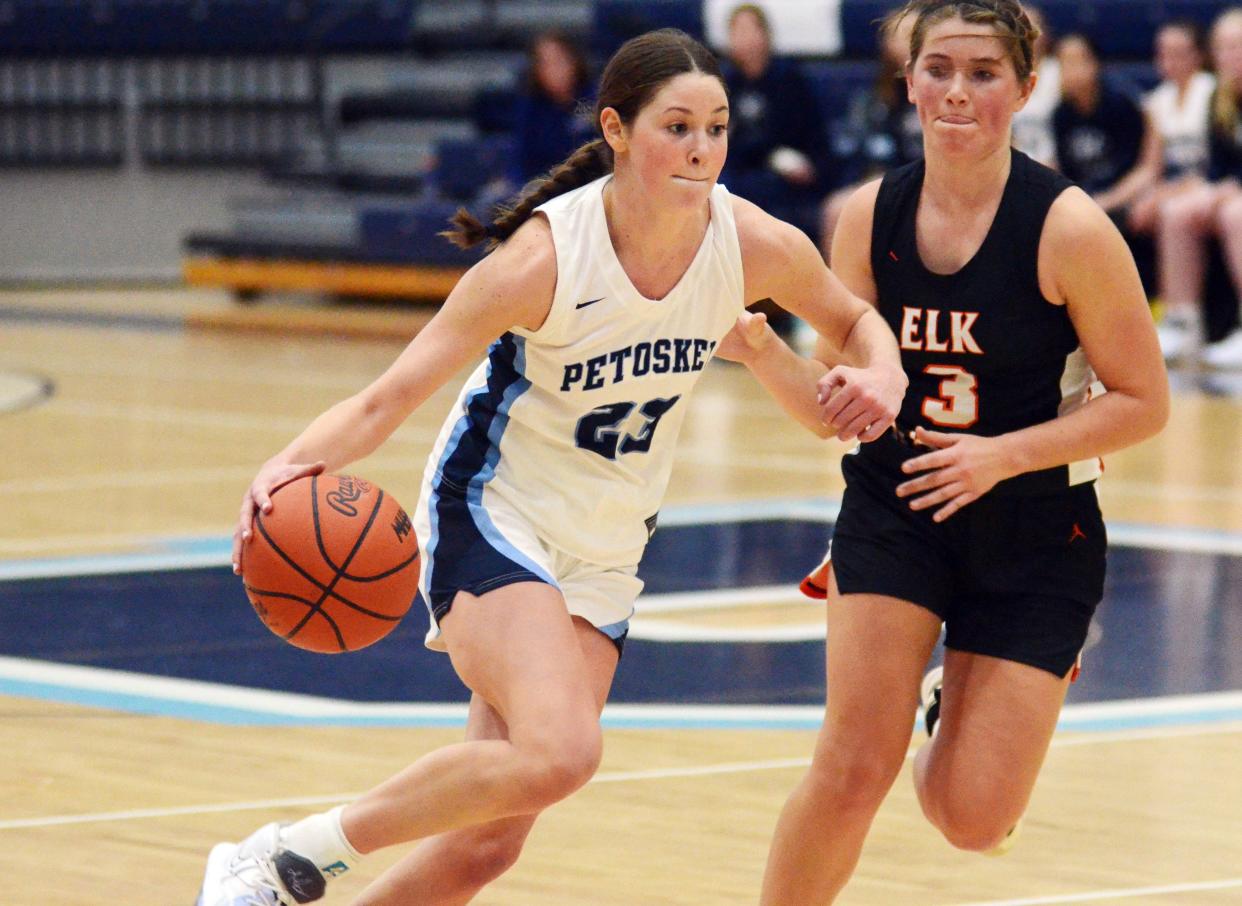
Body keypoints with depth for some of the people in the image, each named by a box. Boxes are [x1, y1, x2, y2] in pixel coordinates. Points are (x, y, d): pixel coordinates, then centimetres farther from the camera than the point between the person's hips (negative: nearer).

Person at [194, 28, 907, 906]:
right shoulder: (547, 255, -24)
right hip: (493, 514, -5)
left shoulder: (754, 244, -11)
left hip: (604, 553, 6)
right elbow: (389, 399, -26)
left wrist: (881, 376, -13)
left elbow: (857, 320, 11)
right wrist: (293, 468, -45)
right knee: (560, 752, -30)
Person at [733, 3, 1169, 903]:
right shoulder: (871, 216, -5)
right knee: (852, 770, -15)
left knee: (973, 821, -2)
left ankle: (961, 709, 34)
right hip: (894, 511, 2)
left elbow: (1143, 403, -11)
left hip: (1036, 533, -2)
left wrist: (1002, 455, -21)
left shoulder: (1069, 228, -17)